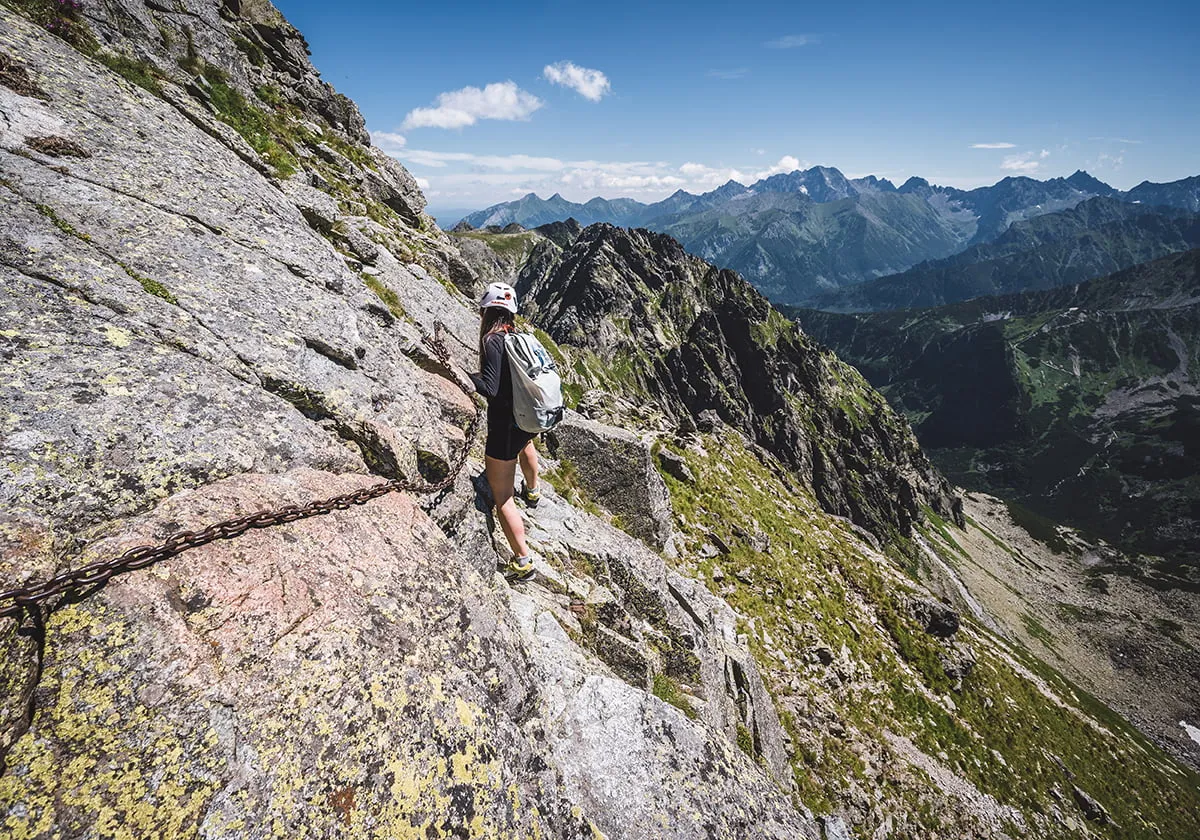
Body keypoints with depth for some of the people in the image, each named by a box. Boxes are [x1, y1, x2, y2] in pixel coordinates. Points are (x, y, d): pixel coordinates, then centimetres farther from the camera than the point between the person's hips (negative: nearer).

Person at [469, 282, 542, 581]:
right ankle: (532, 491, 69)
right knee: (525, 443, 44)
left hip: (504, 425, -8)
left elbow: (490, 388, -26)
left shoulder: (493, 340, -18)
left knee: (501, 496, 3)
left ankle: (523, 562, 7)